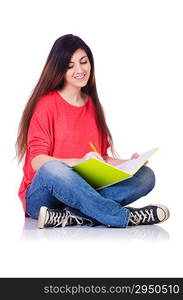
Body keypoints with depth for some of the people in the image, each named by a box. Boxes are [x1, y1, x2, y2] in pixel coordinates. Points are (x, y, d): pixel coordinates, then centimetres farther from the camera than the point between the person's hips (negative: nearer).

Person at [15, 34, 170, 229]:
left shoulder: (94, 106, 15)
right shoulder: (47, 104, -3)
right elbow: (37, 161, -12)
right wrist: (80, 162, -28)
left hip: (84, 189, 5)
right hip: (43, 196, -5)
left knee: (145, 175, -15)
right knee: (52, 169, -39)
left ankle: (68, 217, -31)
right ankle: (126, 216, -28)